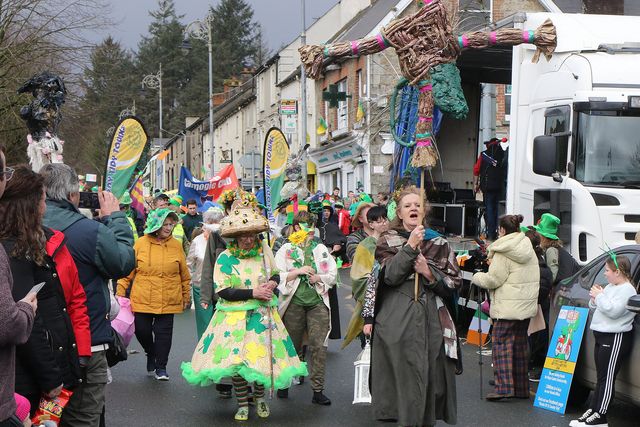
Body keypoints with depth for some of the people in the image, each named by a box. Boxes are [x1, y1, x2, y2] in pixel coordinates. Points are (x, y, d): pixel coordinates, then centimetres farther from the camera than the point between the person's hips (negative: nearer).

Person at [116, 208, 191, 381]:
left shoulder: (176, 245, 3)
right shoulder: (141, 243, -2)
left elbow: (184, 275, 11)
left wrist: (187, 296, 14)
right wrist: (120, 292, 0)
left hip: (168, 300, 0)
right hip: (142, 300, 0)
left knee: (163, 332, -1)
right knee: (142, 330, 4)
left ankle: (161, 367, 14)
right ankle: (151, 354, 34)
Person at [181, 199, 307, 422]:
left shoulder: (264, 250, 2)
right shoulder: (225, 258, -9)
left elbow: (275, 275, 17)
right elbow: (223, 291, -13)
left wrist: (272, 283, -7)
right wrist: (253, 292, -17)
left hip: (263, 314, 3)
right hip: (236, 317, -3)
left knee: (263, 355, 3)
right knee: (237, 359, -2)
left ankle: (260, 397, 27)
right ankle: (242, 404, 15)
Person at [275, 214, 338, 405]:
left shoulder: (321, 249, 12)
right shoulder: (286, 250, 4)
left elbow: (333, 274, 10)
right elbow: (277, 276, -4)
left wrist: (319, 278, -8)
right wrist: (298, 271, -14)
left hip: (318, 302, 2)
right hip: (294, 302, -1)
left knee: (318, 345, -6)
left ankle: (318, 390, -4)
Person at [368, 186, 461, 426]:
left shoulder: (439, 243, 10)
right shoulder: (388, 241, 6)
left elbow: (454, 282, 7)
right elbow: (390, 276, -10)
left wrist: (429, 274, -8)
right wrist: (410, 246, -16)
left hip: (431, 318, 2)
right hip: (397, 319, -1)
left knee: (430, 375, 0)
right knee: (402, 376, -4)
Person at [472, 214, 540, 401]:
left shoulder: (503, 253, -12)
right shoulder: (529, 250, 14)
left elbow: (493, 280, -13)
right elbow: (535, 278, 18)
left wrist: (476, 277, 5)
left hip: (508, 306, -8)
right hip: (527, 305, 8)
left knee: (501, 343, -6)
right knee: (520, 345, 13)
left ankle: (504, 387, -16)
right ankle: (521, 388, 16)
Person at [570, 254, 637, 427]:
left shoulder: (627, 290, -14)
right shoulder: (610, 287, 16)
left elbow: (613, 310, -27)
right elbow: (594, 307, 21)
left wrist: (599, 296, -16)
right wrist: (594, 298, 1)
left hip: (615, 338, -10)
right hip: (602, 336, 10)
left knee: (607, 379, -7)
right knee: (601, 378, 14)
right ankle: (591, 411, 18)